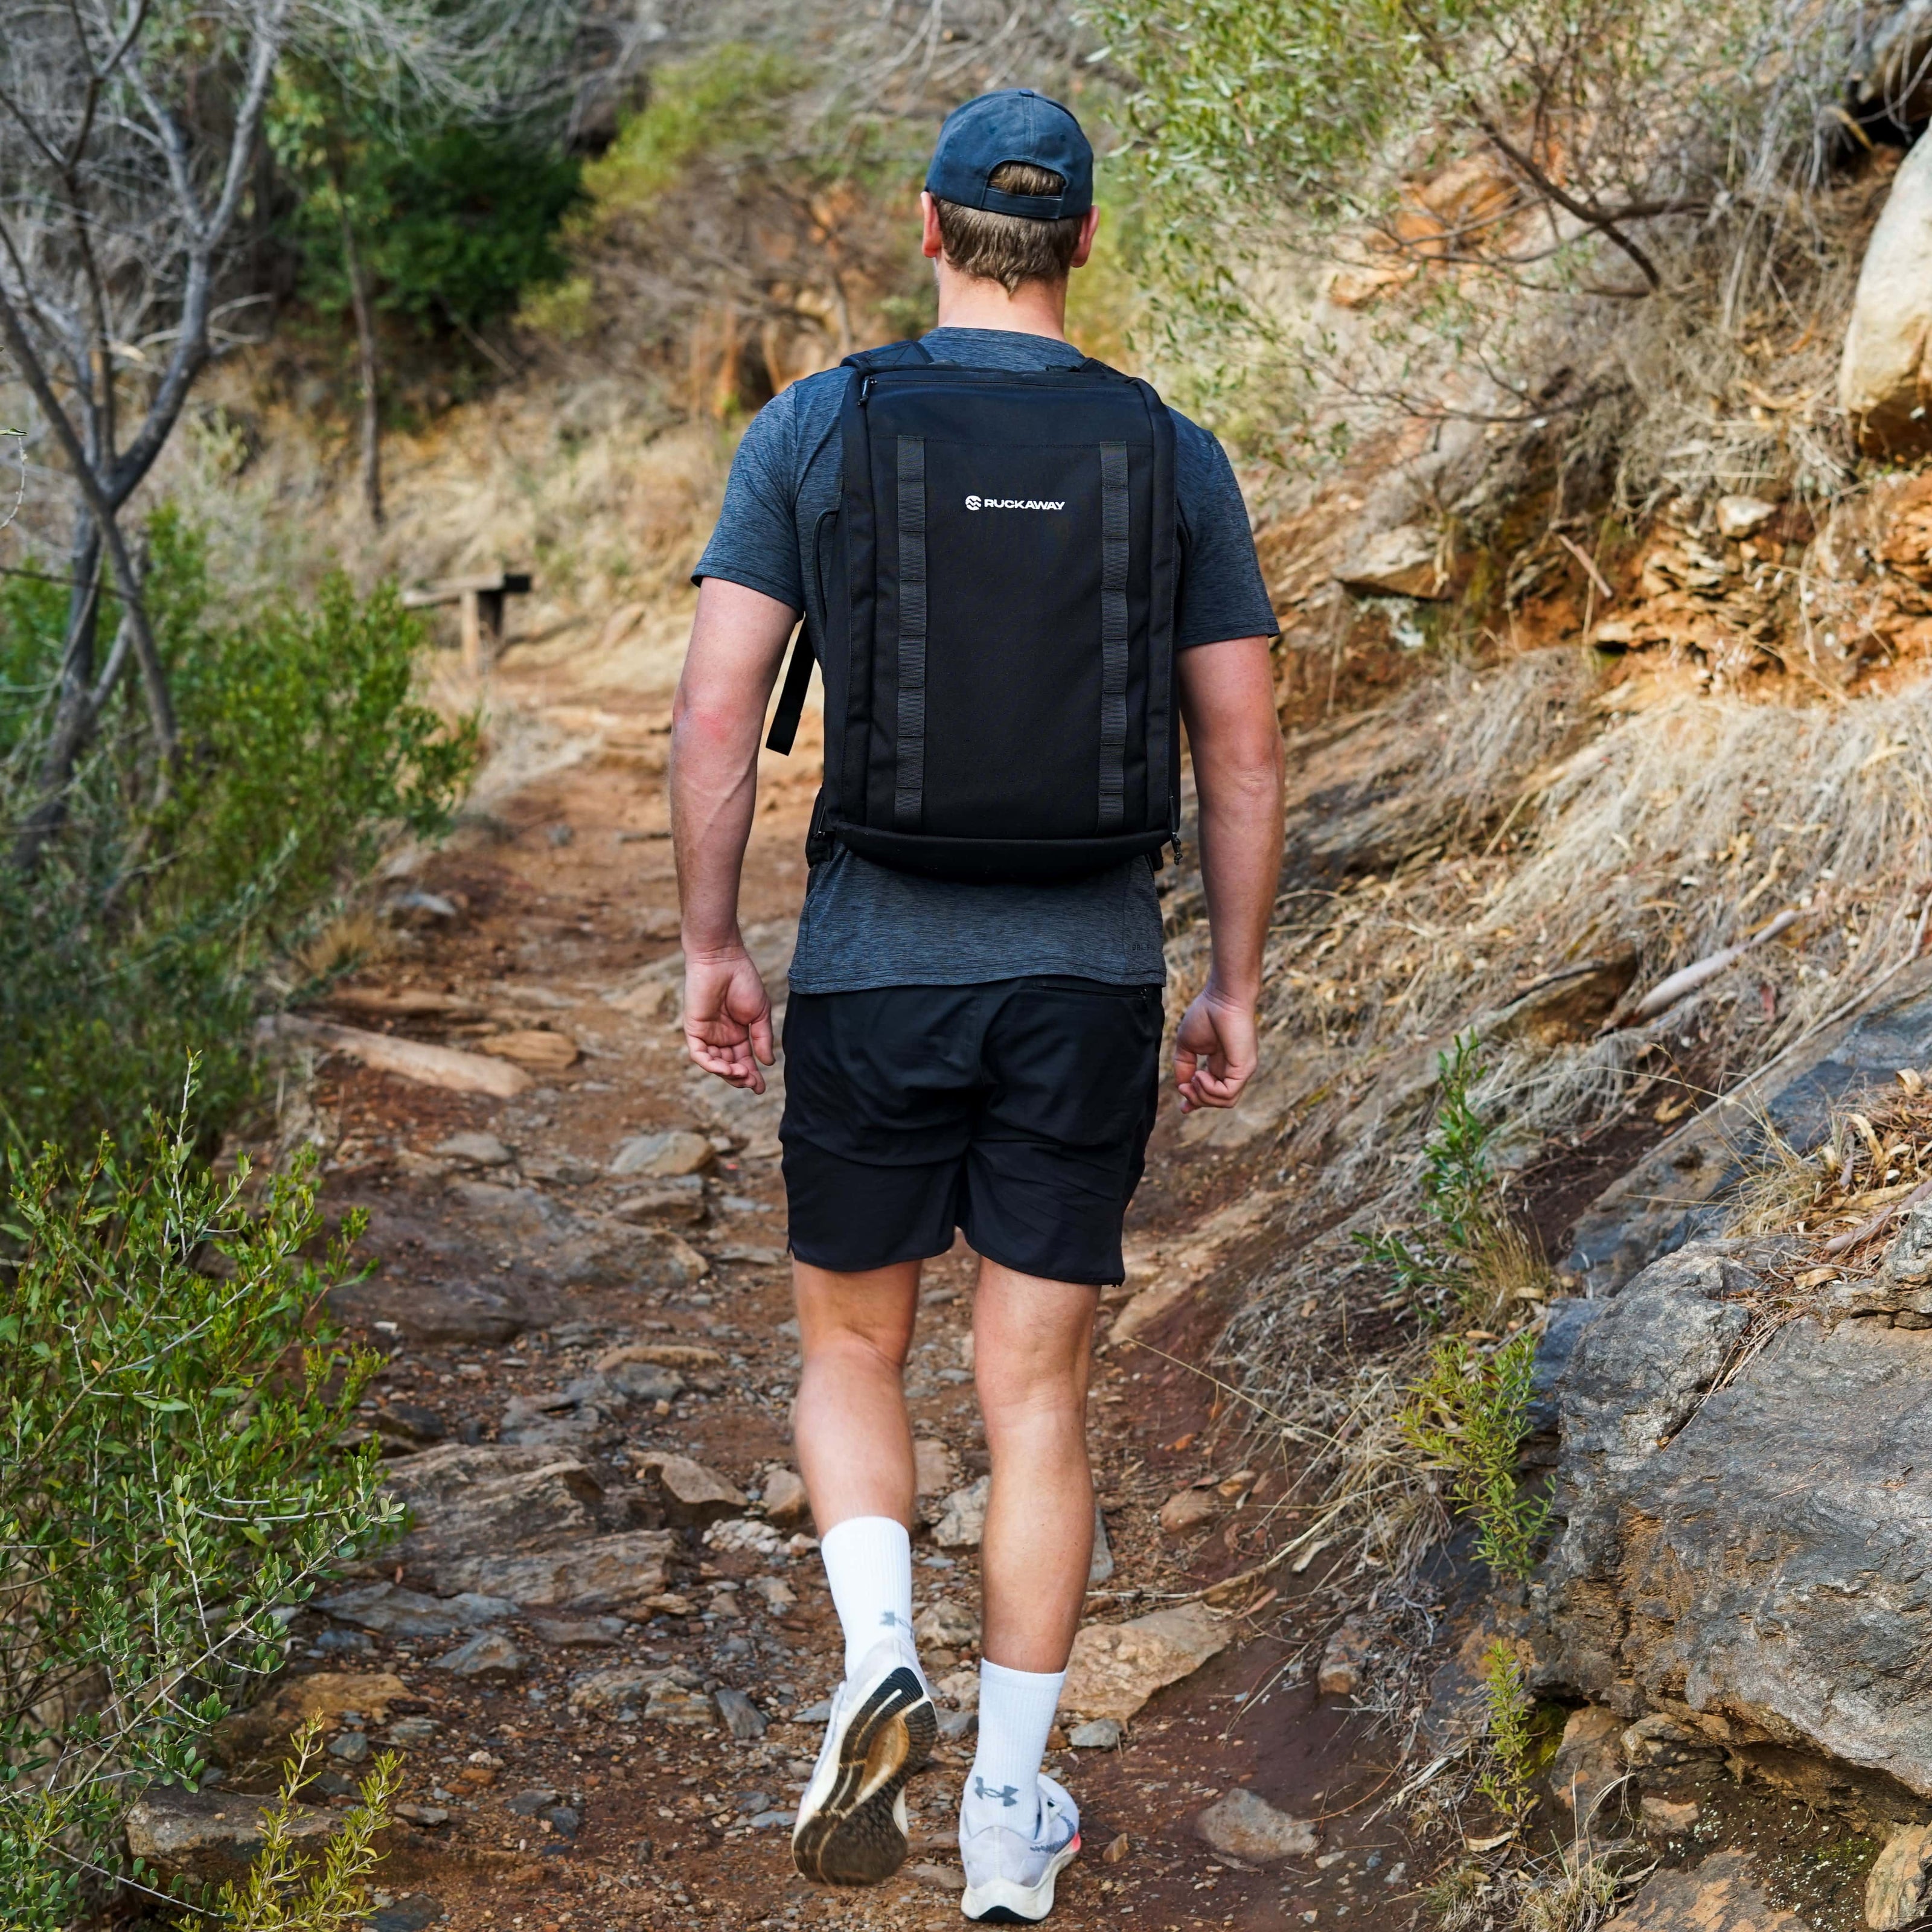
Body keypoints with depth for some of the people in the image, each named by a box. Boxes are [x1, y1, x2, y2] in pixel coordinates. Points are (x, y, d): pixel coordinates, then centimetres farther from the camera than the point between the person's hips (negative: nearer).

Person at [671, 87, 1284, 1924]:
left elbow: (717, 704, -6)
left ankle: (878, 1656, -4)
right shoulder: (1175, 458, 3)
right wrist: (1235, 989, 12)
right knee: (1035, 1392, 9)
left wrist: (708, 948, 2)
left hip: (872, 979, -1)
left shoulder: (811, 426, -1)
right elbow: (1244, 754, 3)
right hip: (1087, 985, 1)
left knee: (849, 1349, 19)